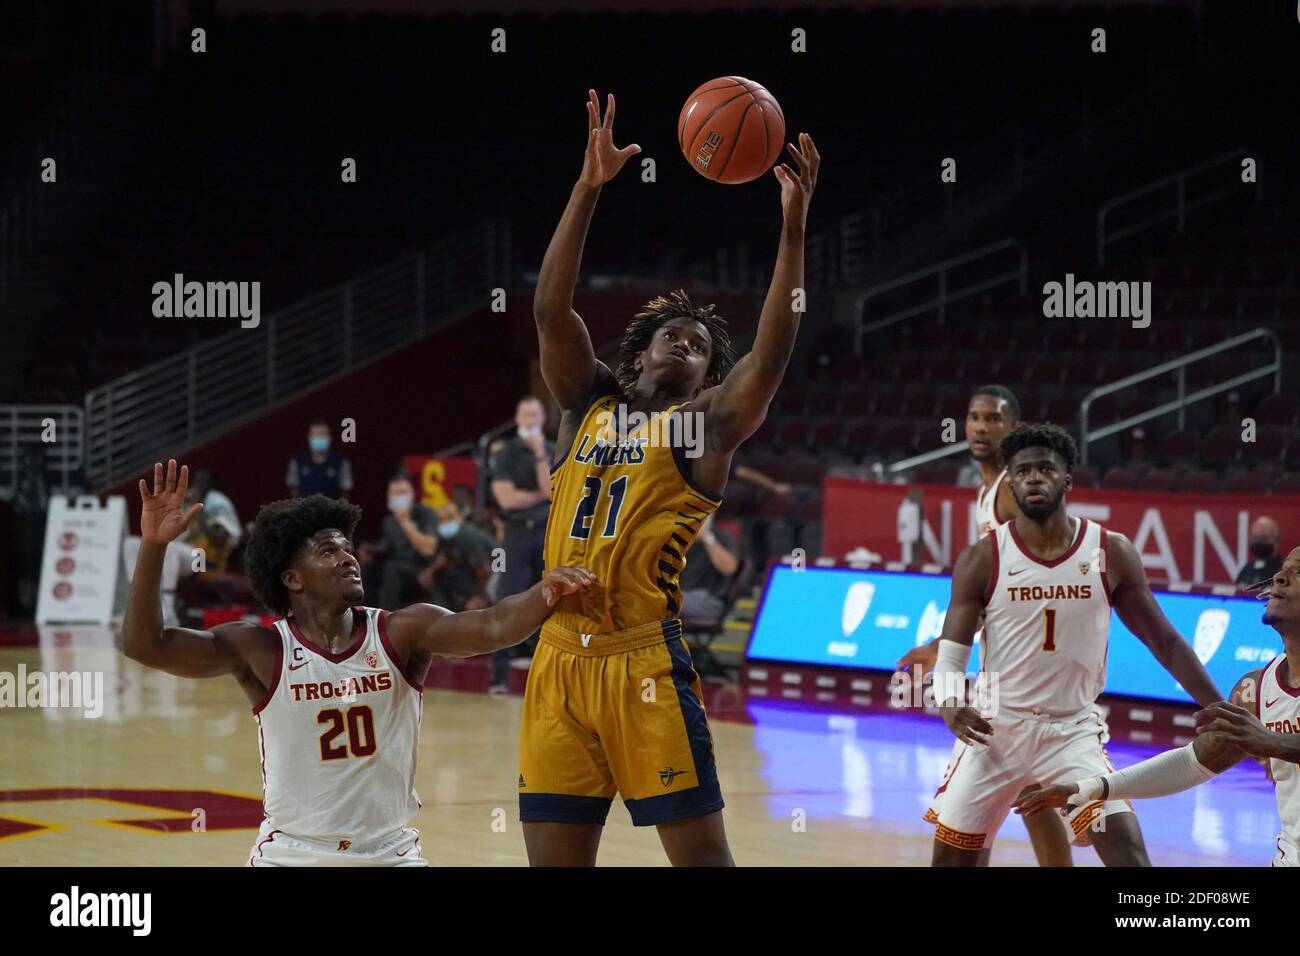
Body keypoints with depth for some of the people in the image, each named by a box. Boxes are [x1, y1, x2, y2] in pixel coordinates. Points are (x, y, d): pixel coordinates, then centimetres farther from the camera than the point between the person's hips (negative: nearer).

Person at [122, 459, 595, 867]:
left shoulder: (402, 632, -8)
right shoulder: (263, 651, -10)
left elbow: (493, 627, -24)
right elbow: (144, 645, -17)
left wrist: (544, 593, -45)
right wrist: (153, 545, -29)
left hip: (390, 854, 1)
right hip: (291, 855, -1)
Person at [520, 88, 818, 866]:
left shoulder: (709, 422, 7)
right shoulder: (589, 405, 17)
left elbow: (772, 354, -8)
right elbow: (552, 310, 6)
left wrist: (793, 227, -16)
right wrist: (589, 188, -1)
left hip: (645, 664, -4)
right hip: (559, 661, 4)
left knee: (702, 853, -4)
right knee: (555, 857, 3)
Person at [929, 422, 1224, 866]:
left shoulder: (1111, 554, -4)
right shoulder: (982, 559, -6)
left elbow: (1163, 641, 3)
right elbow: (950, 653, -4)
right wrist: (949, 704, -26)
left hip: (1074, 731, 0)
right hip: (996, 727, 0)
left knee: (1128, 853, -16)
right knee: (951, 857, 5)